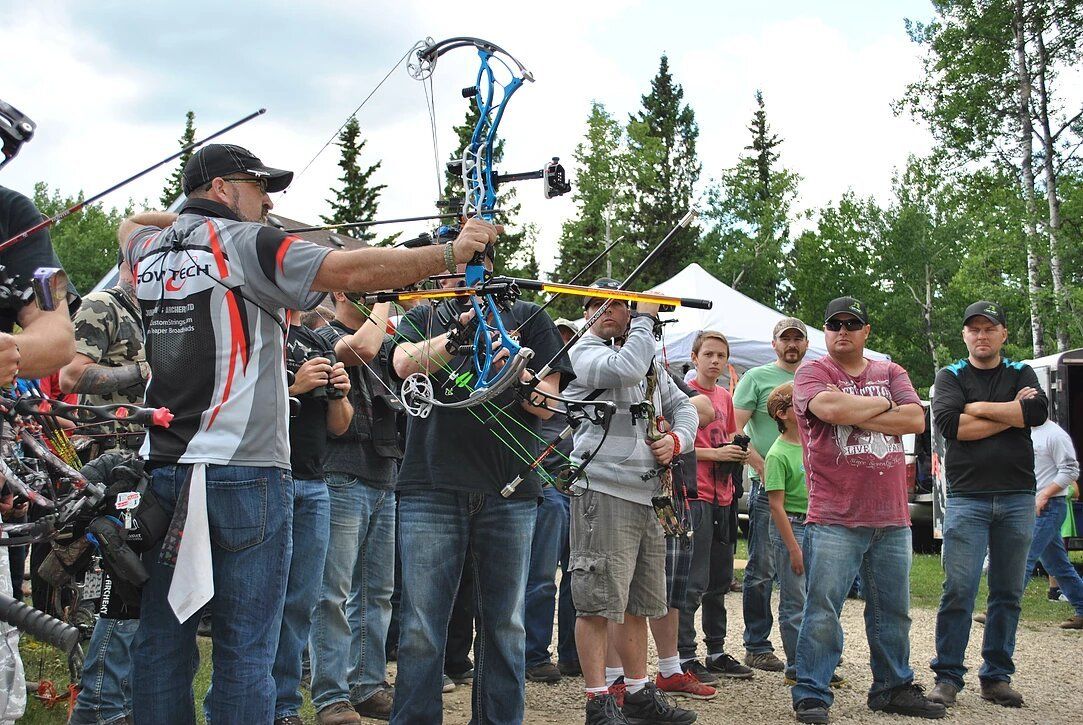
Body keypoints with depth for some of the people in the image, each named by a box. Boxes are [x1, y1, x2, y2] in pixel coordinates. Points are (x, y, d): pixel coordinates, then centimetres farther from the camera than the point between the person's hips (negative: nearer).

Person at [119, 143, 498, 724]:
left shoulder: (148, 249, 13)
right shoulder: (245, 244, -6)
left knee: (160, 639, 11)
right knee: (245, 648, -1)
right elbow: (350, 269, -19)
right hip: (242, 470, -6)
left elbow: (130, 224, 40)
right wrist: (451, 251, -17)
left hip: (161, 470, 7)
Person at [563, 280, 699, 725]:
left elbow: (684, 407, 24)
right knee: (598, 603, -7)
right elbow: (626, 370, -23)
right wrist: (646, 318, -10)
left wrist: (676, 439, 3)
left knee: (638, 603, 15)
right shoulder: (584, 353, -3)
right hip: (603, 492, -8)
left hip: (648, 494, 8)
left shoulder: (649, 360, 20)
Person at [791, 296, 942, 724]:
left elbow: (915, 420, -1)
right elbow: (831, 408, -20)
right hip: (834, 519, -5)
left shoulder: (891, 373, 15)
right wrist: (884, 405, -4)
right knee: (822, 612, -6)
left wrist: (856, 415, -9)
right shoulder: (812, 373, 1)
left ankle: (894, 688, 27)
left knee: (894, 612, 14)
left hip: (892, 519, 5)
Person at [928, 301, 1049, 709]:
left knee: (1008, 594, 6)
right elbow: (948, 423, -11)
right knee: (958, 591, -7)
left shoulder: (1021, 374, 13)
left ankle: (997, 677, 15)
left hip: (1017, 498, 2)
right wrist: (1011, 415, -7)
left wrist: (978, 408, -7)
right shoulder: (951, 377, 8)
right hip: (967, 497, -2)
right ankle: (948, 676, 0)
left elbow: (1039, 411, -8)